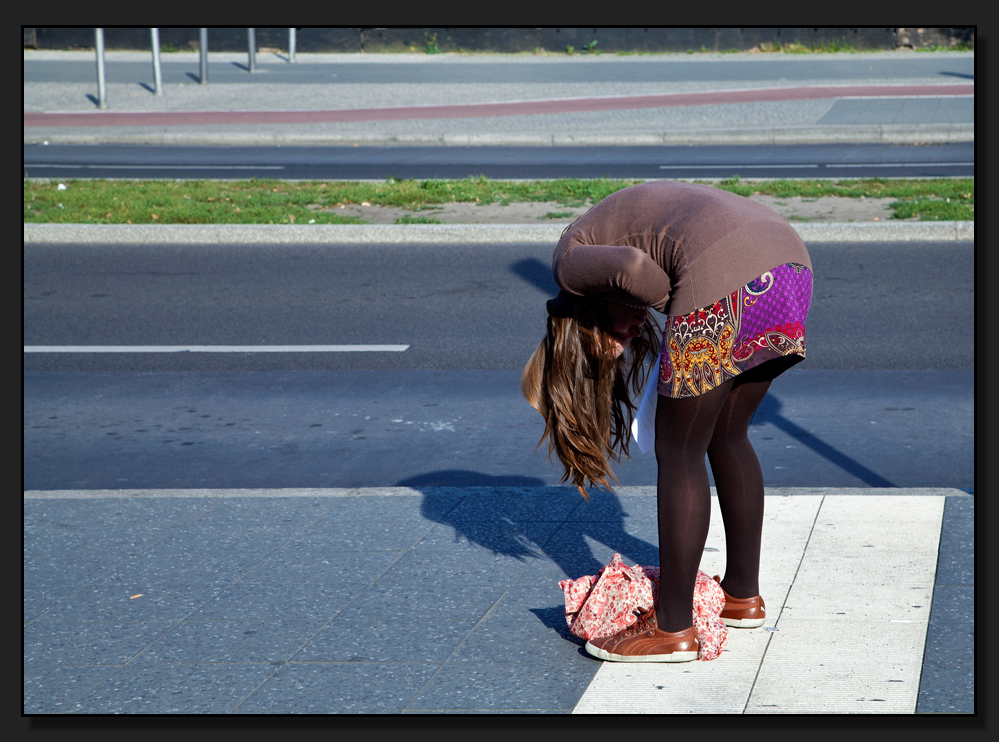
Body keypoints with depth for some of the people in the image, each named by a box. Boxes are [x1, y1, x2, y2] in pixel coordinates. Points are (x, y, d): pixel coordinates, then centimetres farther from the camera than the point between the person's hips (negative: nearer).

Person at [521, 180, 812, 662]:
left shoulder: (571, 262, 12)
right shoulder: (623, 218, 35)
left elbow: (634, 268, -9)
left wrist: (679, 310, 7)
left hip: (726, 279, -8)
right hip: (790, 258, 8)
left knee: (679, 455, 6)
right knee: (727, 437, 24)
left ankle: (673, 628, 13)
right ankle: (742, 596, 36)